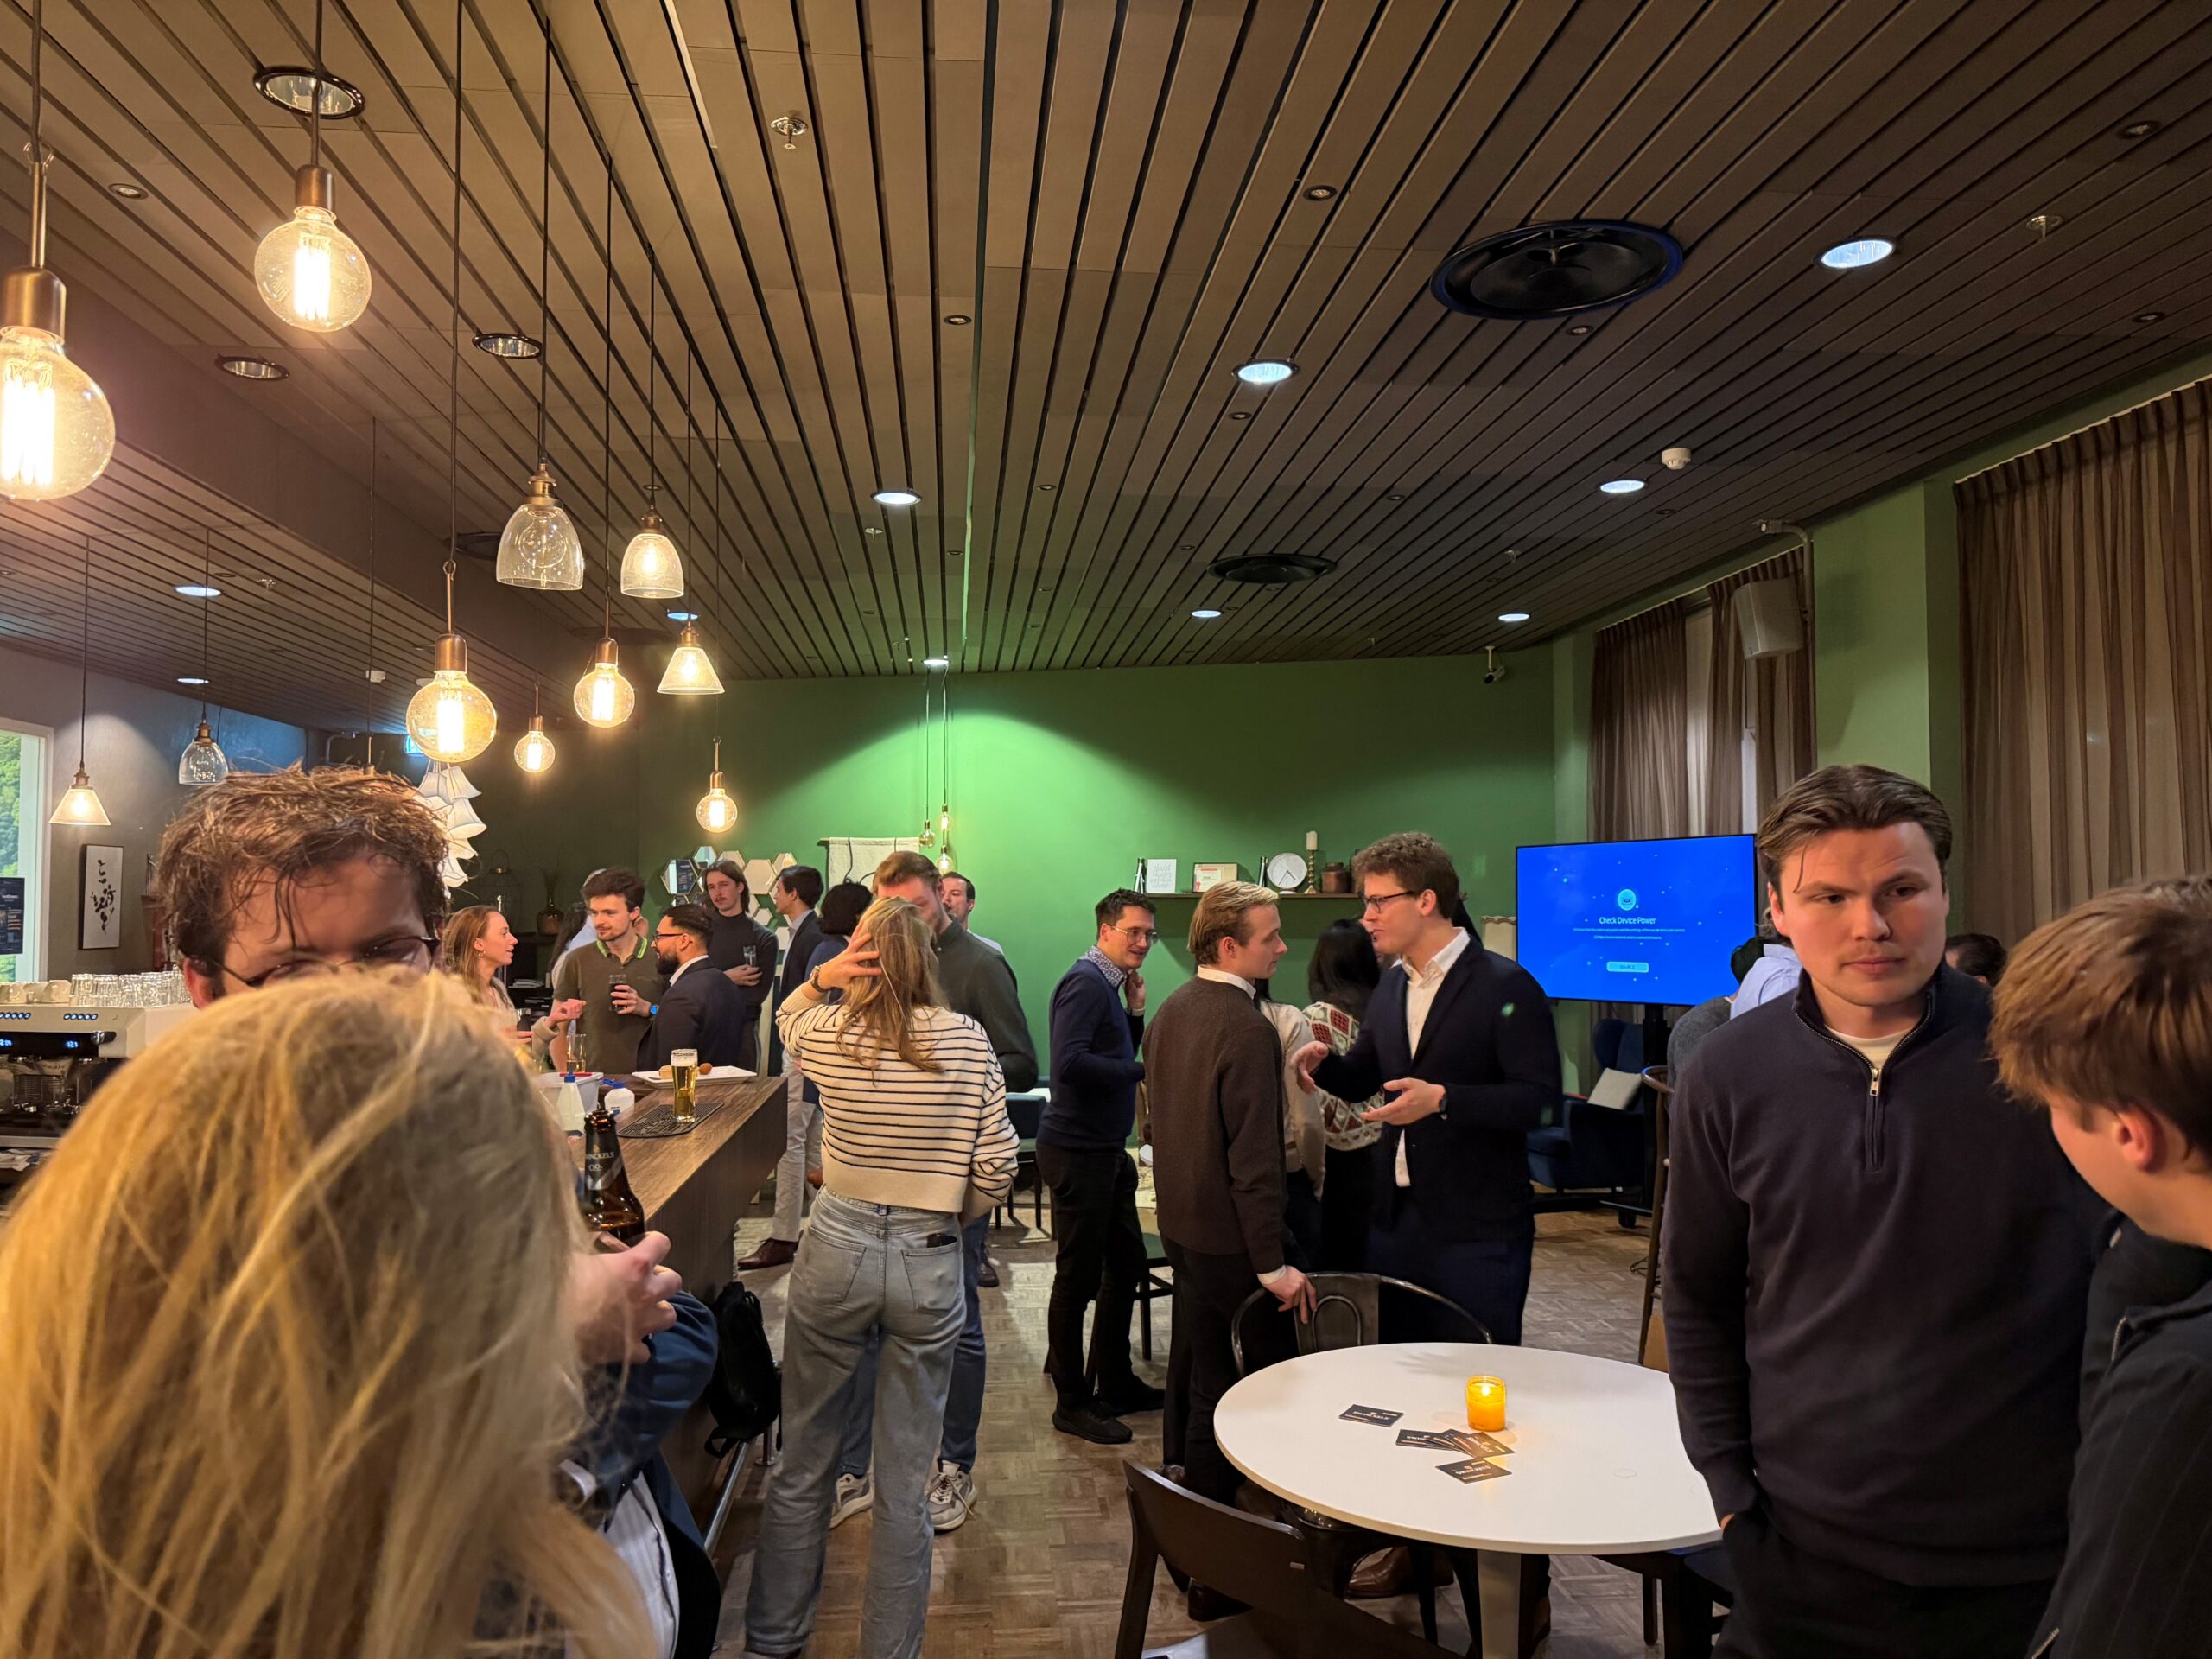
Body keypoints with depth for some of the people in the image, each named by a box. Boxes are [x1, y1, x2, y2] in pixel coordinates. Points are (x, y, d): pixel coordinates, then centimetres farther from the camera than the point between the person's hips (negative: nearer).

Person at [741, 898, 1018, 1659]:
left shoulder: (828, 1034, -6)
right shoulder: (968, 1042, -9)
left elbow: (787, 1016, 20)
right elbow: (996, 1172, -6)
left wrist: (818, 979, 3)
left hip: (838, 1248, 1)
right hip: (930, 1262, -1)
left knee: (803, 1459, 18)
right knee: (904, 1479, 12)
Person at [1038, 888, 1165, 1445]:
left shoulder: (1107, 984, 14)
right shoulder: (1086, 982, -16)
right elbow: (1071, 1063, -27)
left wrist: (1135, 1010, 7)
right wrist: (1145, 1070, -20)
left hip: (1106, 1148, 10)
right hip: (1078, 1150, -10)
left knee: (1126, 1261, 18)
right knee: (1078, 1276, 1)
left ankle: (1114, 1381, 32)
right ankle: (1072, 1403, 14)